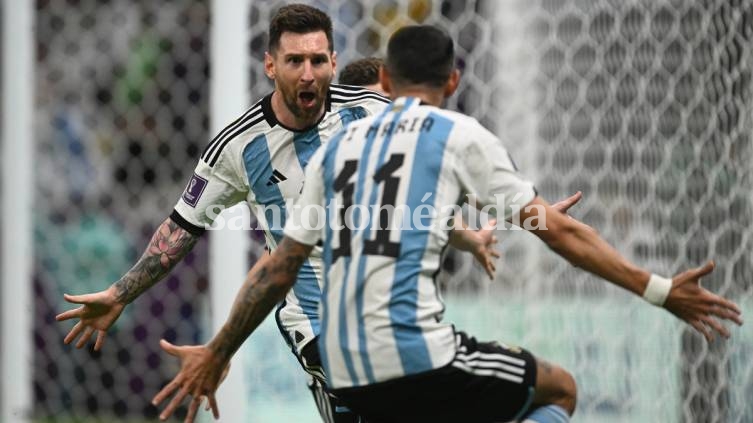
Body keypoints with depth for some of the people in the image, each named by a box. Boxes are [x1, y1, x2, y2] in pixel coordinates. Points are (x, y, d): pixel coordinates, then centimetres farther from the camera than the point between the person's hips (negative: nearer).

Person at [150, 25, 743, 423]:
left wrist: (216, 355, 30)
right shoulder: (459, 135, 5)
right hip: (415, 354, -6)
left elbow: (279, 270, 20)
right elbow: (557, 229, 1)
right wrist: (656, 291, 4)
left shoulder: (336, 148, 19)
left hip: (344, 370, 6)